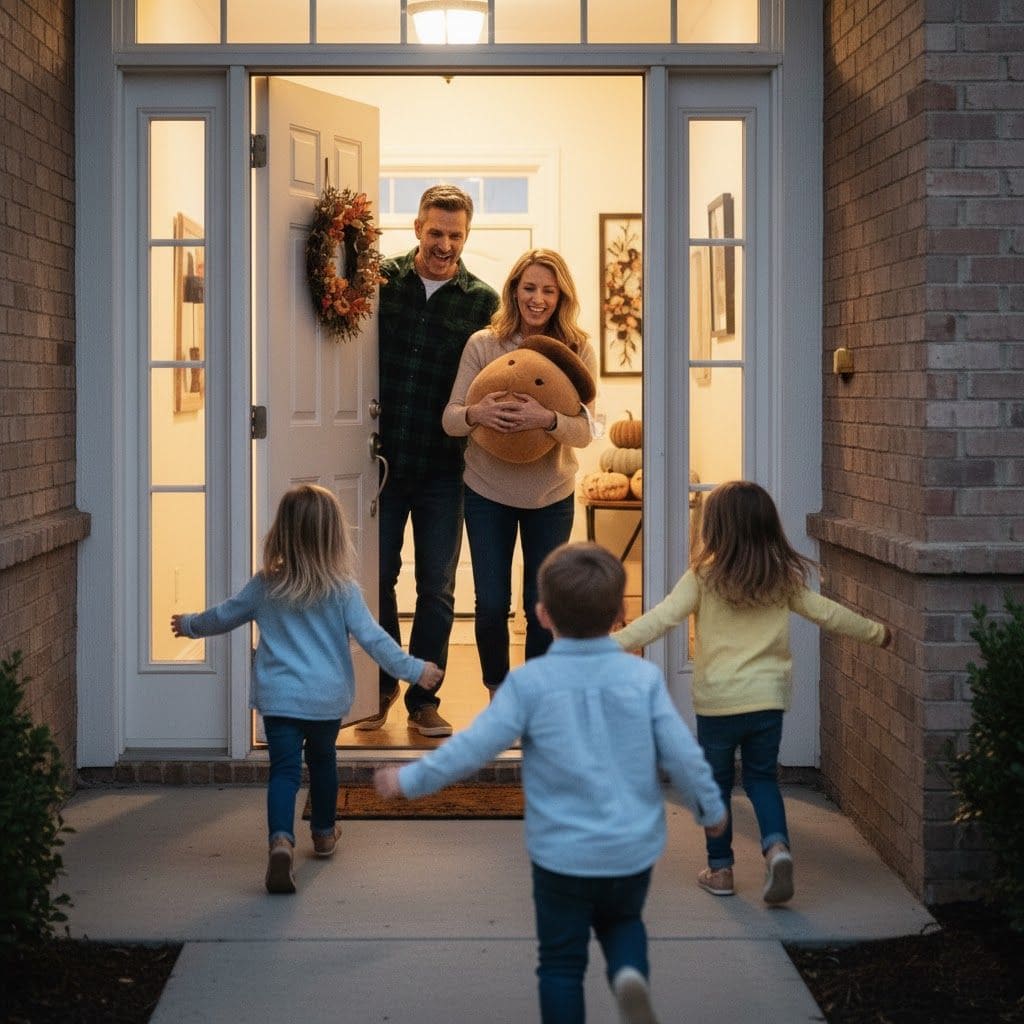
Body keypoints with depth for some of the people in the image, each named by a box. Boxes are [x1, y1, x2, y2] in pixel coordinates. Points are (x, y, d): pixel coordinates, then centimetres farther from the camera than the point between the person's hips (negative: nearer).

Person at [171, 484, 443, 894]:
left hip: (278, 697, 0)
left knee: (284, 768, -4)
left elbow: (224, 615, 12)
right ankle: (324, 832, 38)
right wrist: (413, 669, -3)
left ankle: (281, 838, -27)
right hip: (328, 696, 0)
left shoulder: (265, 586, -1)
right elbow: (372, 638, -10)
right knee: (323, 759, 22)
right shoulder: (343, 590, -8)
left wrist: (190, 625, 31)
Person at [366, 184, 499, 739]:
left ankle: (423, 700, 19)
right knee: (376, 578, 9)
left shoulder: (482, 301, -1)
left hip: (442, 468, 0)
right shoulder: (382, 279, 0)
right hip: (382, 460, 0)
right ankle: (381, 687, 27)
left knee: (436, 590, 6)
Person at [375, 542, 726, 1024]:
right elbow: (682, 753, -5)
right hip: (634, 850, 2)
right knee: (622, 921, 27)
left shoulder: (530, 682, -11)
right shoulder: (643, 676, -6)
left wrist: (411, 779, 1)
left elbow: (474, 745, -12)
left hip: (562, 854, -2)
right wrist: (710, 809, 13)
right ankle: (630, 973, -2)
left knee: (562, 961, 13)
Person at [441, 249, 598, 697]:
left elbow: (585, 431, -11)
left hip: (551, 495, 0)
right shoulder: (482, 344, -6)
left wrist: (548, 420, -32)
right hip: (488, 491, 0)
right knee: (491, 605, 2)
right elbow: (450, 419, -6)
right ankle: (498, 696, 26)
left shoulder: (578, 352, -5)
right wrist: (475, 414, -29)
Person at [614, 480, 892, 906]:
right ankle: (776, 846, -7)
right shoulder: (784, 579, 1)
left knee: (716, 782, 13)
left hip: (717, 700, -3)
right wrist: (876, 632, 23)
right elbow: (826, 613, 9)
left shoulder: (703, 578, -9)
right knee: (762, 778, 16)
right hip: (769, 696, 3)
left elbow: (662, 618, -17)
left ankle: (720, 869, 19)